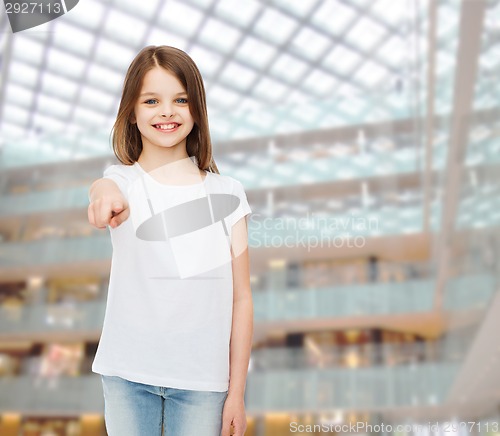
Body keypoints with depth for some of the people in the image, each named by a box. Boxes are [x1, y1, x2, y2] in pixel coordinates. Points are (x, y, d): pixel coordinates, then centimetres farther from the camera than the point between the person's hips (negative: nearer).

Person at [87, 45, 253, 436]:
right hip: (128, 374, 0)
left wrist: (237, 391, -1)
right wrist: (106, 193, -50)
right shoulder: (124, 180, -1)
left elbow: (241, 298, -1)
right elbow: (105, 187, -26)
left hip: (203, 378, 0)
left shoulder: (227, 194, -1)